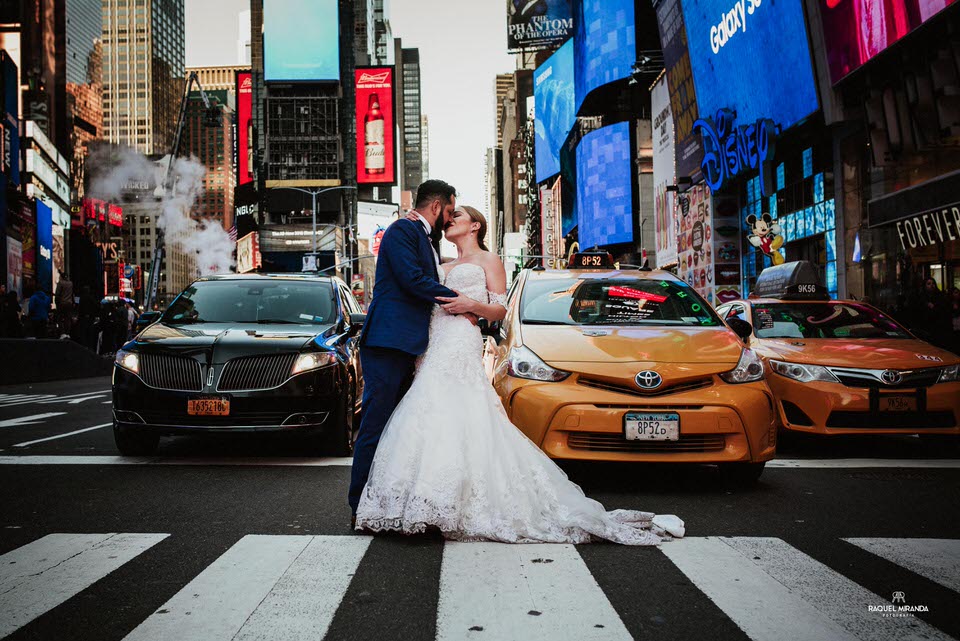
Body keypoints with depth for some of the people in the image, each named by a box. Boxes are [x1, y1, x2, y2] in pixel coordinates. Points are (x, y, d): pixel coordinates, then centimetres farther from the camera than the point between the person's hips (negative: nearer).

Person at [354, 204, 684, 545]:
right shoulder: (444, 268, 31)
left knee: (457, 421, -18)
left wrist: (473, 305, -12)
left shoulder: (488, 260, 13)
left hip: (462, 346, -6)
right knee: (434, 423, -7)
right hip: (436, 348, 6)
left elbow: (500, 311, 5)